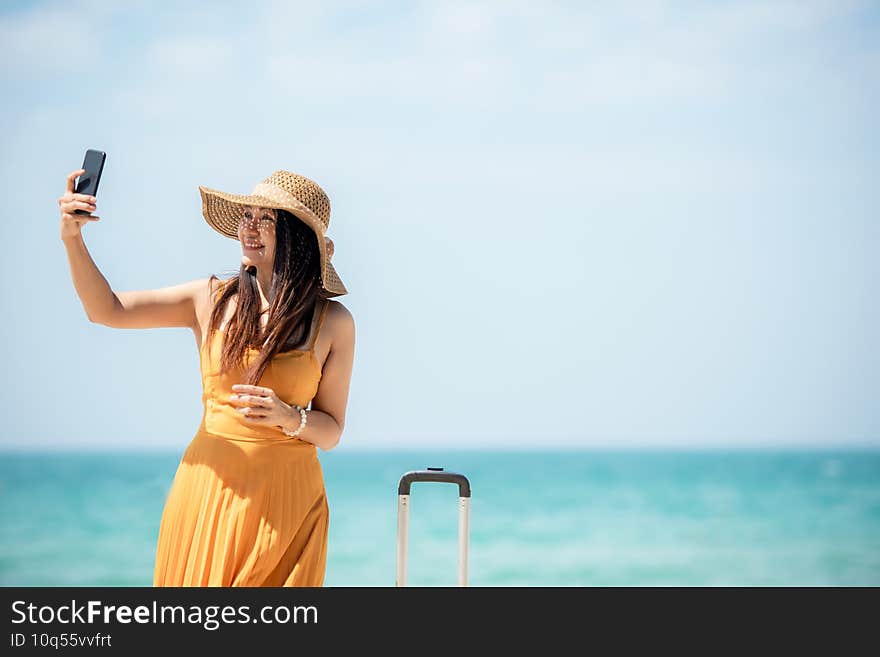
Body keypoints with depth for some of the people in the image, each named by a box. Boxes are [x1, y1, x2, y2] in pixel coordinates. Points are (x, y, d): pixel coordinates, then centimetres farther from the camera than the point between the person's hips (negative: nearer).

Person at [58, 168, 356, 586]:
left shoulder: (332, 322, -2)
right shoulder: (212, 300, 3)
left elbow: (331, 433, 3)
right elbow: (107, 311, 4)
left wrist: (290, 418, -18)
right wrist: (72, 238, -9)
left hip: (284, 494, -1)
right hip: (207, 486, 2)